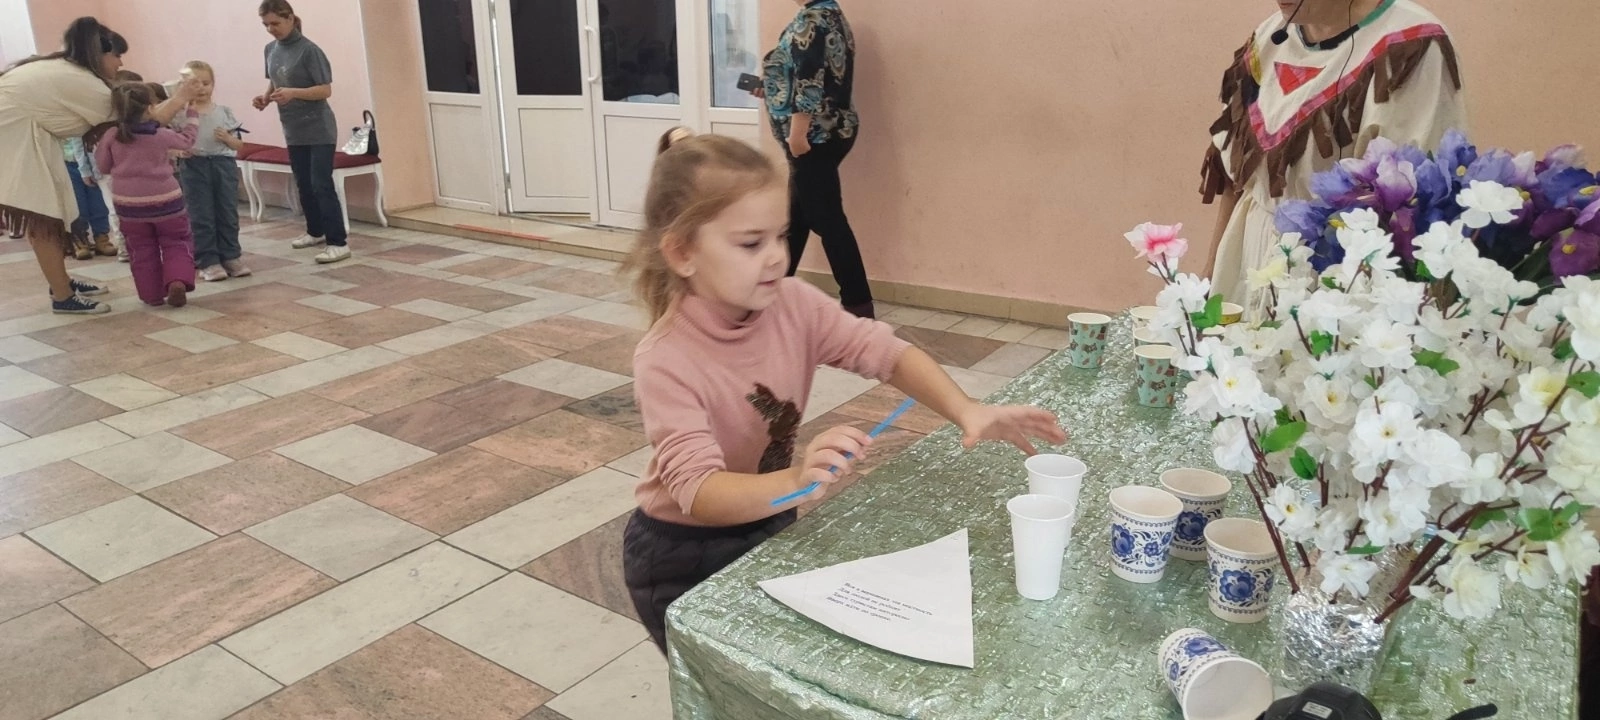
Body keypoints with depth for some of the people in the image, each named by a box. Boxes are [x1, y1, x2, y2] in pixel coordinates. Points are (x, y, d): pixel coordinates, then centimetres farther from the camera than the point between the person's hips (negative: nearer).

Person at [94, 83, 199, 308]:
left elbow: (103, 167, 6)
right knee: (176, 242, 10)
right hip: (165, 200, -2)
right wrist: (191, 113, 24)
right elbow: (186, 140, 12)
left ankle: (152, 294, 12)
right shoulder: (163, 135, -8)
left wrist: (98, 146, 24)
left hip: (129, 203, 2)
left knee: (142, 249, 12)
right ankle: (178, 281, -13)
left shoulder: (111, 138, -4)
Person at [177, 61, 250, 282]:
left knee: (228, 214, 9)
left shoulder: (224, 112, 4)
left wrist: (227, 138, -12)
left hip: (224, 164, 2)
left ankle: (231, 256, 20)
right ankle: (208, 261, 9)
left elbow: (239, 144, 8)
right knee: (201, 217, 3)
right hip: (194, 166, -2)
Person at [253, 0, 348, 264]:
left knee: (322, 184, -11)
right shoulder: (270, 50, 8)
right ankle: (315, 231, 31)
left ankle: (338, 243, -11)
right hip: (293, 131, 7)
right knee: (303, 184, 15)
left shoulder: (309, 50, -14)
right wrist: (265, 97, 0)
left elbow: (326, 90, -16)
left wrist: (293, 93, -28)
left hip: (319, 130, -7)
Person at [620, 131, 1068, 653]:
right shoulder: (666, 362, -29)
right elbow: (699, 492, -38)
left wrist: (965, 411, -32)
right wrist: (798, 481, -57)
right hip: (684, 560, -5)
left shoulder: (793, 305, -14)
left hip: (770, 528, 5)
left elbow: (883, 350, -14)